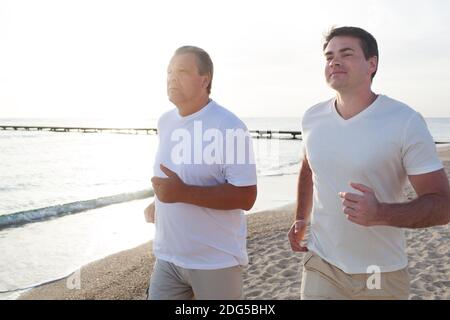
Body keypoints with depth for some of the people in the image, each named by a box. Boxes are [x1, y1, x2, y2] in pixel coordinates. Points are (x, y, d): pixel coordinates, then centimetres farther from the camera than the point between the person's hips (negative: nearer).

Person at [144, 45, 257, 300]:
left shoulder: (230, 127, -17)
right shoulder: (165, 122, 6)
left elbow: (246, 197, -21)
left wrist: (184, 193, -28)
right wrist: (159, 204, 6)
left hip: (217, 261, -5)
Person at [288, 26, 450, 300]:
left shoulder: (406, 122, -15)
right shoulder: (312, 118, -1)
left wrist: (381, 214, -30)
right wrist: (301, 219, 18)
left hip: (382, 274, -2)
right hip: (321, 265, 3)